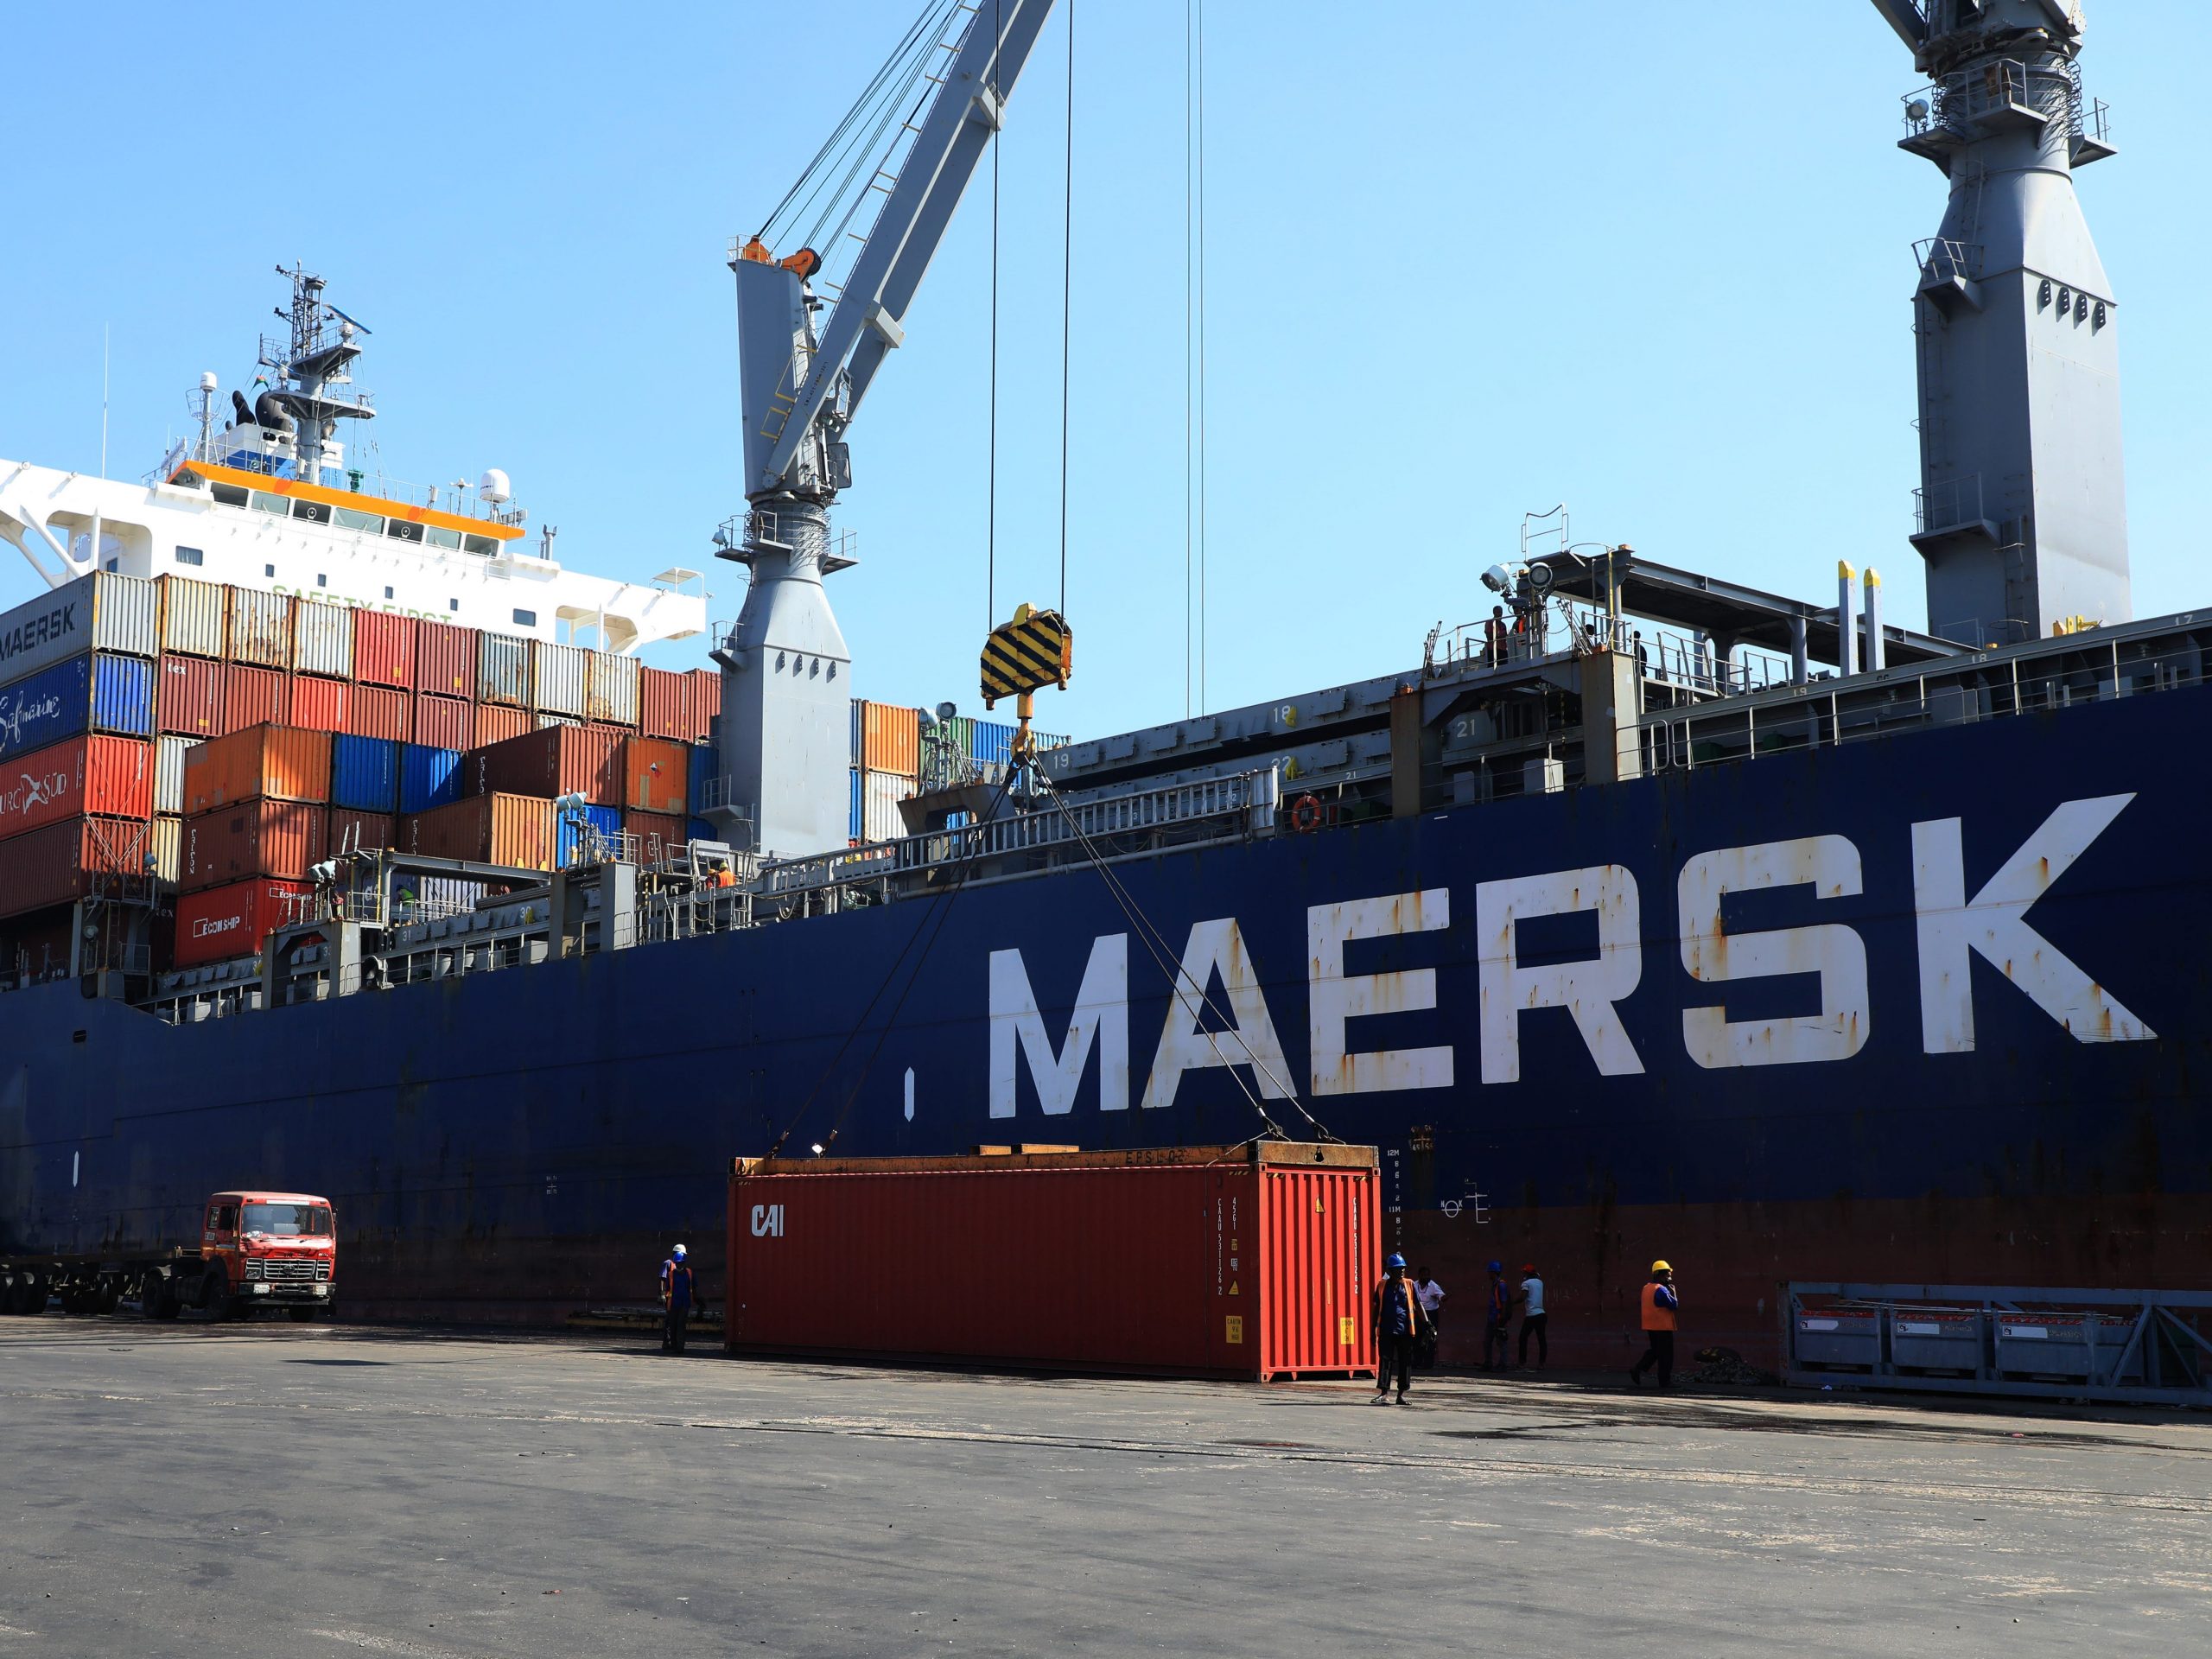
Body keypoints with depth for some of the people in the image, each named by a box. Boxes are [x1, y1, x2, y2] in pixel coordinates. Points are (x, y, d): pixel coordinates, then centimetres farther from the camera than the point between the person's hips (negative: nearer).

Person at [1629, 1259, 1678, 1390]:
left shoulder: (1647, 1288, 11)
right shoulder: (1661, 1290, -17)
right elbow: (1674, 1306, -17)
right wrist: (1673, 1293, -4)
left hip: (1650, 1326, 8)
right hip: (1663, 1326, -8)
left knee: (1653, 1352, 16)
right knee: (1666, 1354, 1)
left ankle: (1637, 1370, 2)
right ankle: (1665, 1381, 5)